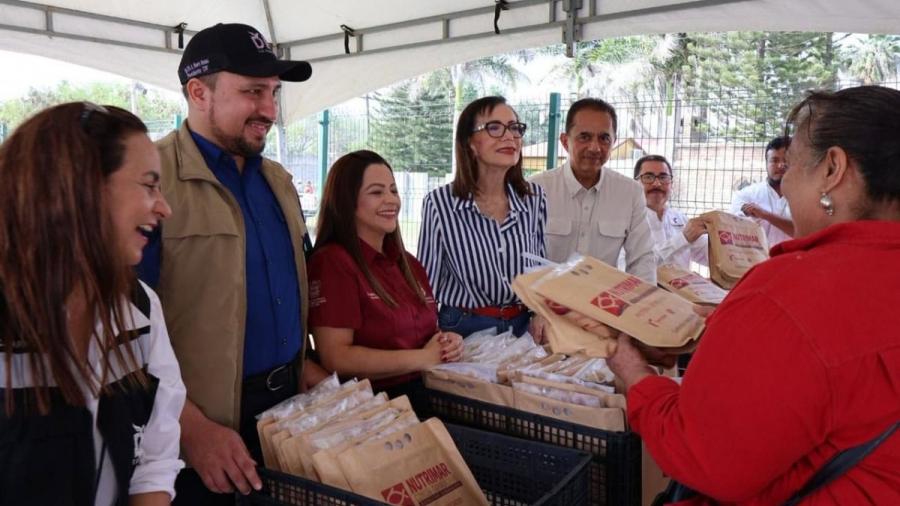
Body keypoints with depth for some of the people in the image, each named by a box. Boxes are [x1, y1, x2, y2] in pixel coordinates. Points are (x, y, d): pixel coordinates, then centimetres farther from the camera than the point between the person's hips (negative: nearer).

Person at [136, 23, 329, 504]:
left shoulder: (277, 179, 9)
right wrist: (192, 426, -20)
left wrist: (302, 362, 5)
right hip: (203, 422, -7)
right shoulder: (153, 178, -14)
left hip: (288, 402, 7)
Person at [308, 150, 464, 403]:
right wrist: (423, 358, -12)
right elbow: (336, 358, -14)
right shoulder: (332, 262, -8)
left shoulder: (409, 264, 15)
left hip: (429, 394, 7)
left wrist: (448, 343, 2)